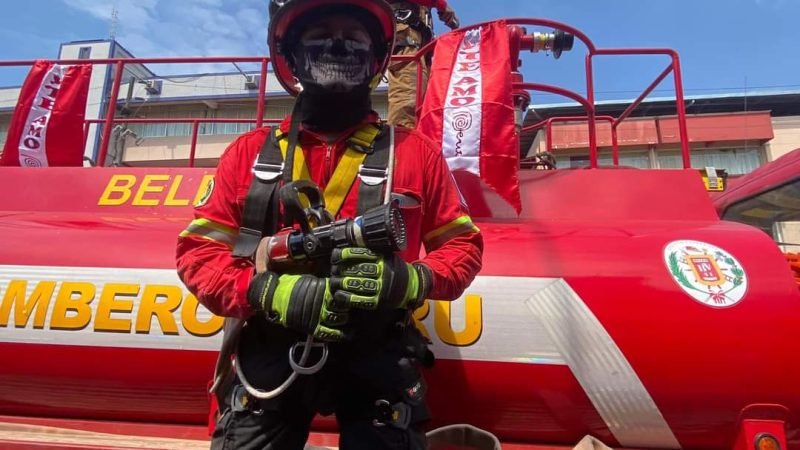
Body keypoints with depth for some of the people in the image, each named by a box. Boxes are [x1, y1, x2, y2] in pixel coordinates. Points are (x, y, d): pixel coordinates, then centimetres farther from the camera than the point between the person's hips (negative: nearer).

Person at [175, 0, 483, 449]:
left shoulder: (416, 152, 3)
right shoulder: (250, 152, 5)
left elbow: (463, 244, 7)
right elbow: (198, 250, 4)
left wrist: (412, 280, -15)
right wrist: (269, 292, -15)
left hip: (378, 362, 0)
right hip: (269, 357, 1)